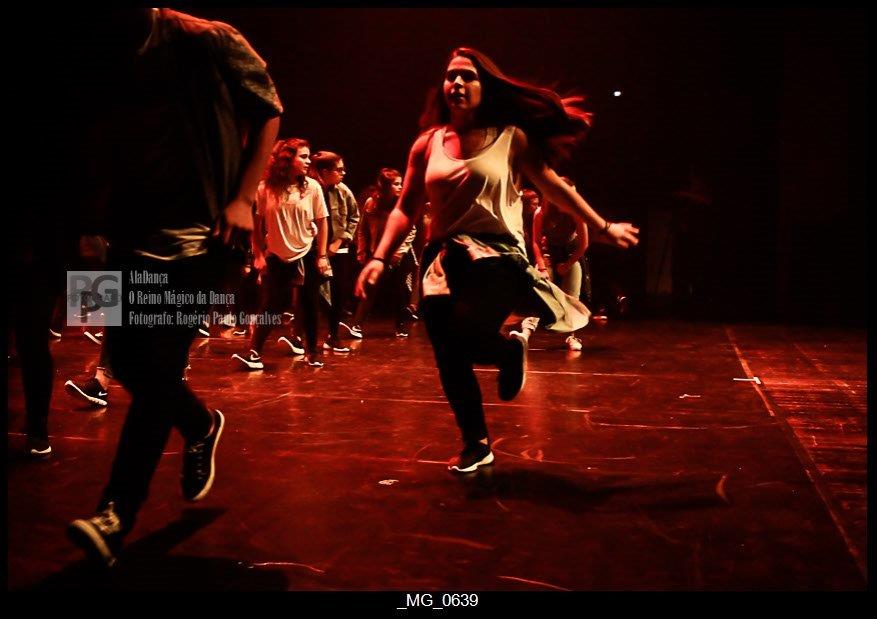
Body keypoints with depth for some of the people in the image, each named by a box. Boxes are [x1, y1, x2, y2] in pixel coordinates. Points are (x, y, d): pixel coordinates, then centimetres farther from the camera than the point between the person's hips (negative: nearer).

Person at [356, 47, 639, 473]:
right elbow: (405, 209, 9)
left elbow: (554, 187, 6)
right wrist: (380, 257, -3)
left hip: (497, 254, -4)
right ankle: (476, 444, 28)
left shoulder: (510, 136, 2)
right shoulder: (428, 143, 9)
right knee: (449, 361, 5)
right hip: (443, 260, 4)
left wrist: (604, 227, 8)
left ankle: (511, 349, 10)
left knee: (462, 337, -27)